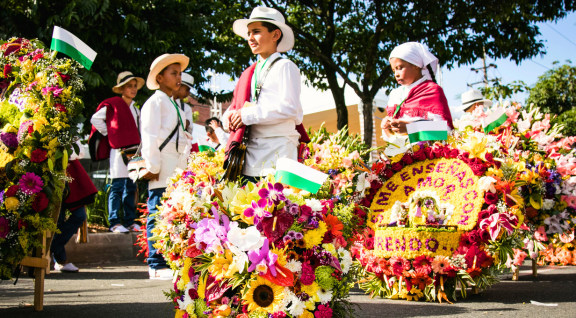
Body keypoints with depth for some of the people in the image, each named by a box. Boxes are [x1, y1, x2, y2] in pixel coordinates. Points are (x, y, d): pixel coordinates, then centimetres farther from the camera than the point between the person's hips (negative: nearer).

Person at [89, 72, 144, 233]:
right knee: (117, 188, -7)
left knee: (131, 188, 7)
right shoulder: (112, 105, -2)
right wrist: (109, 134, -1)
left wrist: (139, 150, 12)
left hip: (134, 151, 7)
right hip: (118, 151, -7)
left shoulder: (136, 110, 20)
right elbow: (95, 119, 0)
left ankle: (130, 221, 12)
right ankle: (114, 223, -5)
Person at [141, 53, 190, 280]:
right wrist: (152, 166, -15)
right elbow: (150, 136, -10)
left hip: (175, 171, 8)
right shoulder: (154, 102, -3)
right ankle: (157, 266, -4)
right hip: (161, 174, -8)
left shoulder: (174, 105, 24)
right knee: (158, 216, -7)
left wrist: (184, 166, 18)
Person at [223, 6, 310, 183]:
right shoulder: (250, 73, 22)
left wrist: (248, 115, -11)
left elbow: (290, 107, -10)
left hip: (277, 150, -6)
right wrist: (229, 116, -2)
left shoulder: (284, 66, 2)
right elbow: (237, 105, 23)